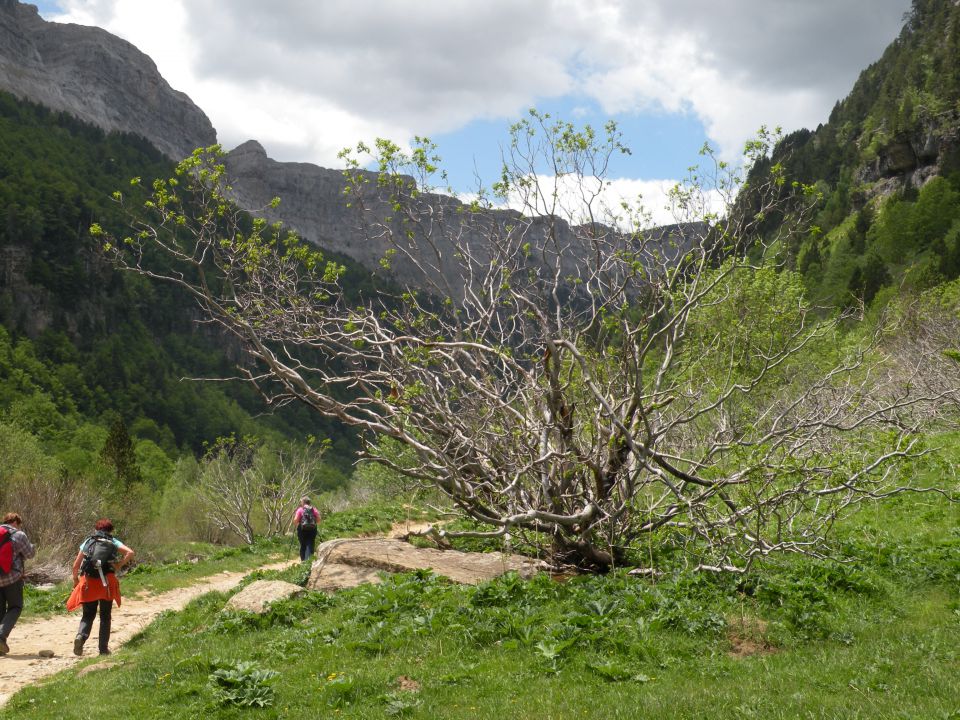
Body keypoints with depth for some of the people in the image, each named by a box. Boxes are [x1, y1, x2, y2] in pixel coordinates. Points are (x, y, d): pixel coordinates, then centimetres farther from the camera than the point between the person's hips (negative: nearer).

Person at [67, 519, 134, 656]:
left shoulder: (88, 542, 12)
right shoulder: (113, 542, 9)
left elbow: (76, 565, 9)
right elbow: (130, 553, -8)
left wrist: (75, 580, 22)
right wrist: (119, 565, 2)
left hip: (88, 583, 1)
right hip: (107, 583, -1)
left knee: (88, 615, 11)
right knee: (105, 616, 12)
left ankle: (81, 636, -17)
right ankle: (104, 648, 10)